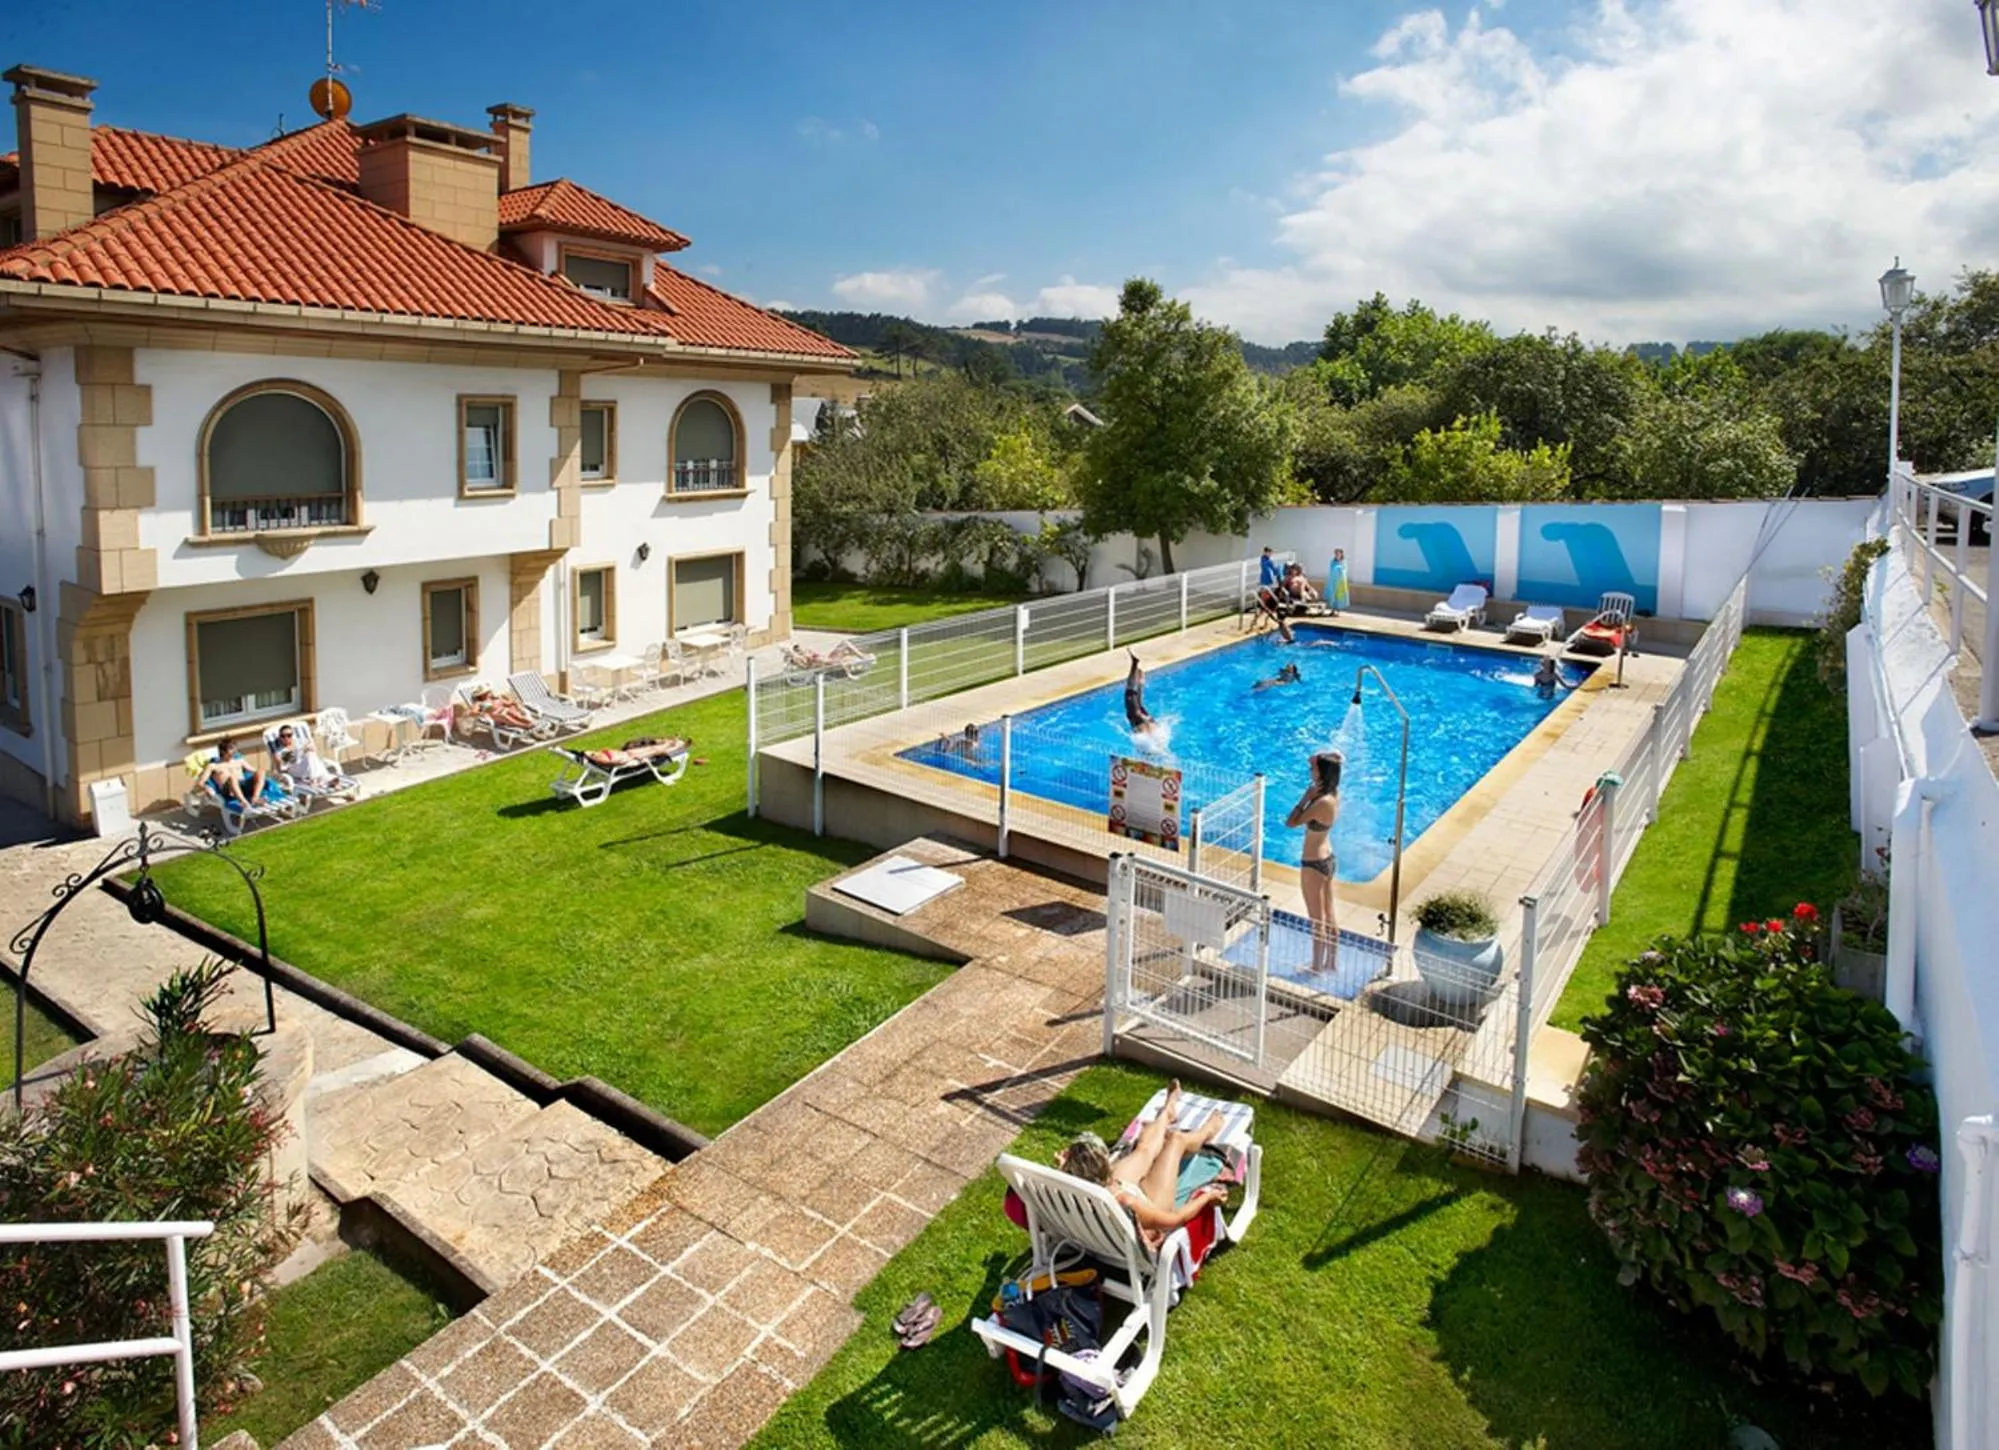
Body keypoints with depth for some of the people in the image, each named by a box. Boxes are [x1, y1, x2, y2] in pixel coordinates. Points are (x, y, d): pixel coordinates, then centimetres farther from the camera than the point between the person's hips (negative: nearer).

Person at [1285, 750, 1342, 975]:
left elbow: (1291, 822, -23)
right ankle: (1331, 961, 34)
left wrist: (1306, 796, -20)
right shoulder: (1333, 795, -2)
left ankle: (1317, 966, 22)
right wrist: (1311, 796, -5)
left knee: (1317, 920, 7)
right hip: (1327, 859, 9)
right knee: (1329, 916, 20)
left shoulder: (1322, 802, -28)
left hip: (1313, 864, -9)